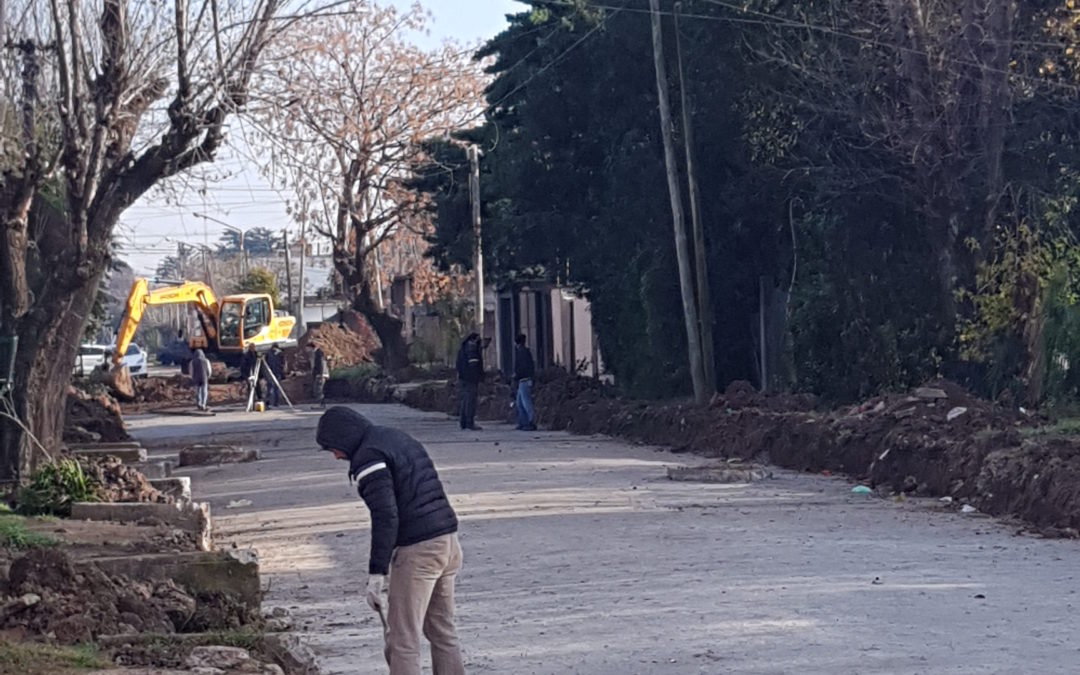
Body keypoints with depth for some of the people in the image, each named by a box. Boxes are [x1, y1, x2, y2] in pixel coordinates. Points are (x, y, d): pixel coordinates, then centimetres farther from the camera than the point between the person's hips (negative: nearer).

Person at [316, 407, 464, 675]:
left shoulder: (368, 458, -11)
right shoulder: (401, 439, 19)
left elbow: (386, 517, -20)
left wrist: (376, 573, -18)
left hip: (417, 551, -9)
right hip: (448, 542, 9)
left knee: (403, 640, -3)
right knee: (443, 630, 17)